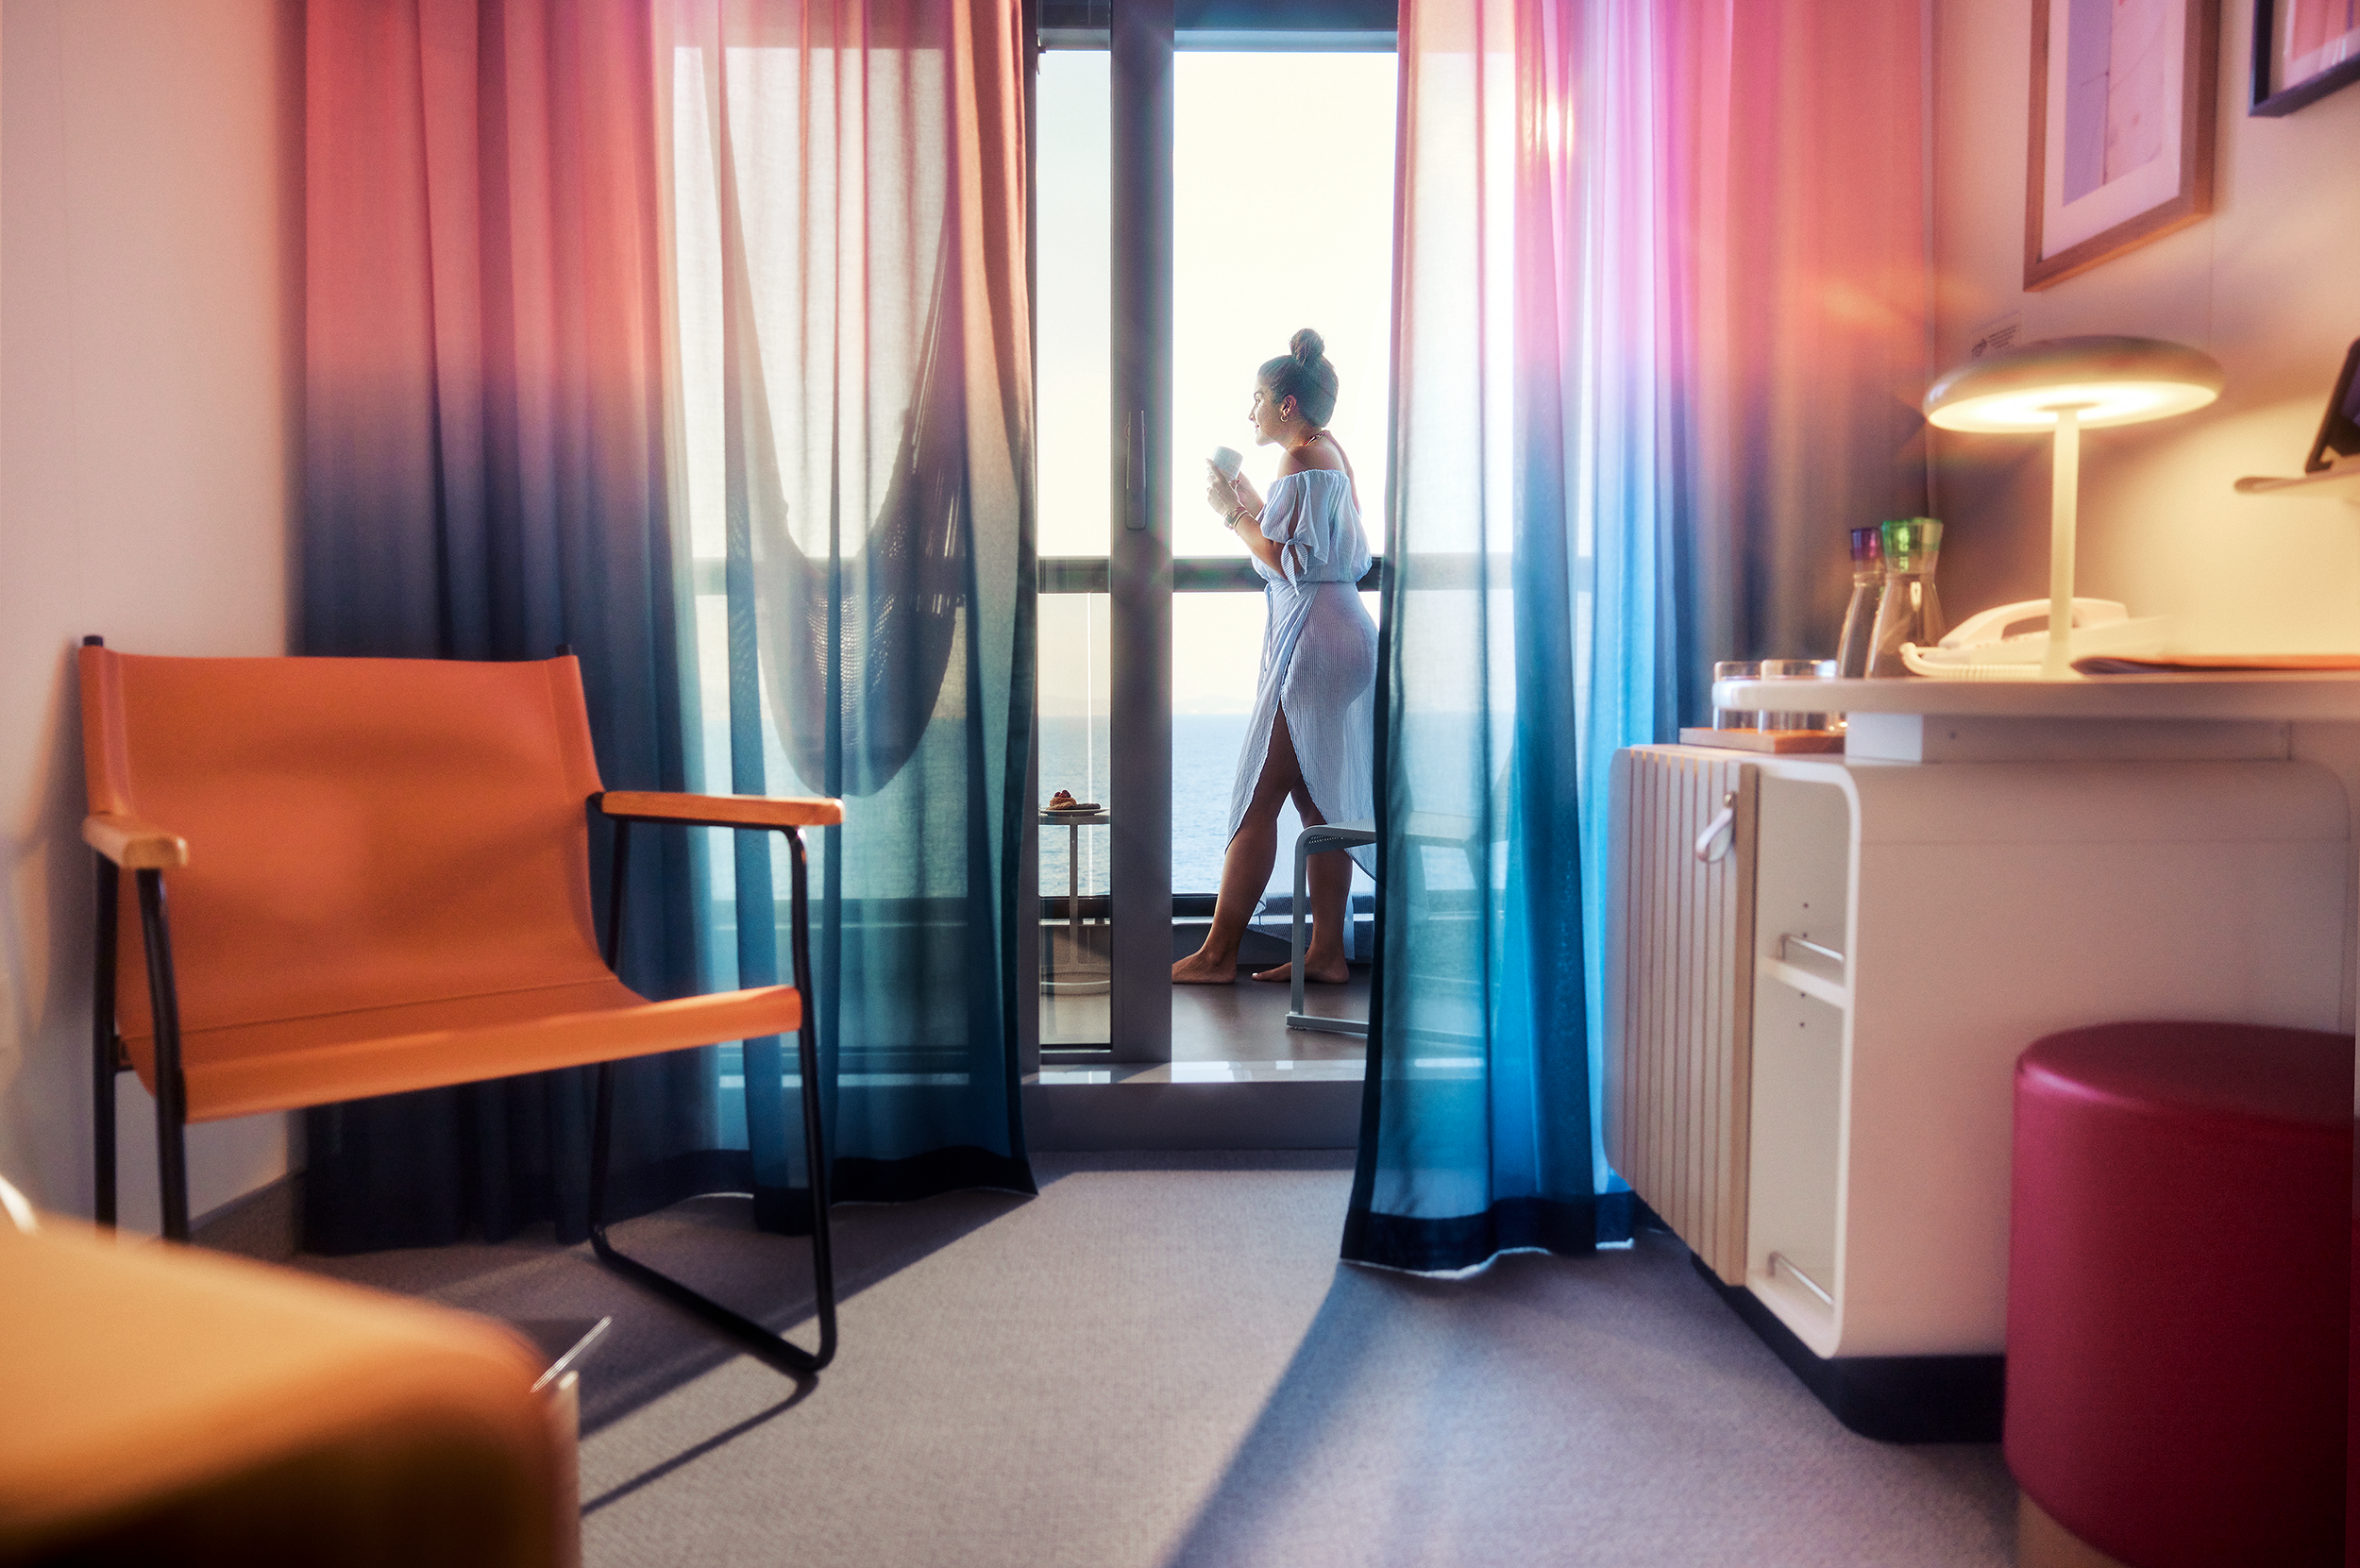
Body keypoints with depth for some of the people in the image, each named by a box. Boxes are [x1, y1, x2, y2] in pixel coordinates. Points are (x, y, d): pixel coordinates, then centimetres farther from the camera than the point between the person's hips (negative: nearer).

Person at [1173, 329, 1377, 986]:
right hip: (1337, 634, 11)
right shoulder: (1329, 453, 19)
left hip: (1311, 638, -11)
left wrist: (1233, 512, -9)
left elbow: (1290, 563, -18)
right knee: (1317, 799, 10)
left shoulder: (1303, 463, -12)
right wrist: (1254, 504, 18)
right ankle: (1326, 952, 14)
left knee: (1259, 797, -7)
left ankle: (1218, 954, -1)